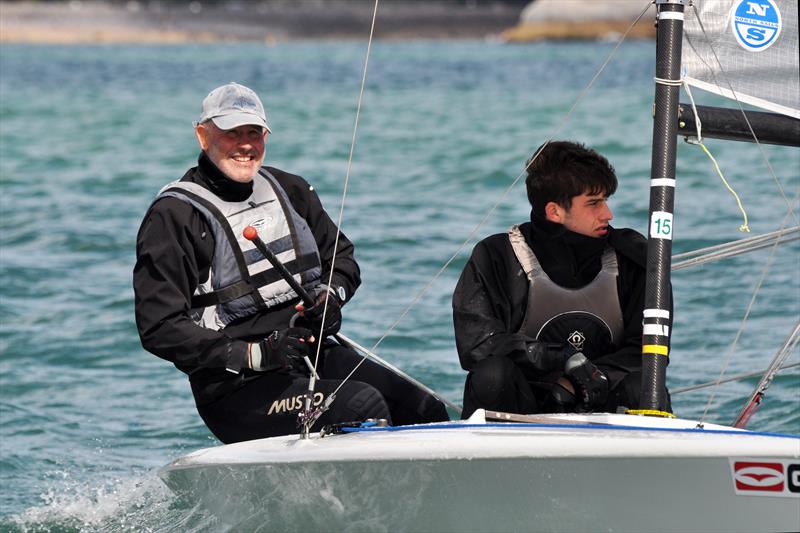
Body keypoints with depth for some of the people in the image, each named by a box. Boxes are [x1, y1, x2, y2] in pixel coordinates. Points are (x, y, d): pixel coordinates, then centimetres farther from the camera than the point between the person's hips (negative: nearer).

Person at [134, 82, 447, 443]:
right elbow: (159, 328, -12)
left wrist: (331, 295, 1)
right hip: (236, 387, -7)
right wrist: (254, 355, -20)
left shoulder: (288, 190, 13)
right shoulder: (172, 216, -7)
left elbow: (342, 256, 26)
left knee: (427, 412, -14)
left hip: (317, 356, 7)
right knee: (364, 406, -29)